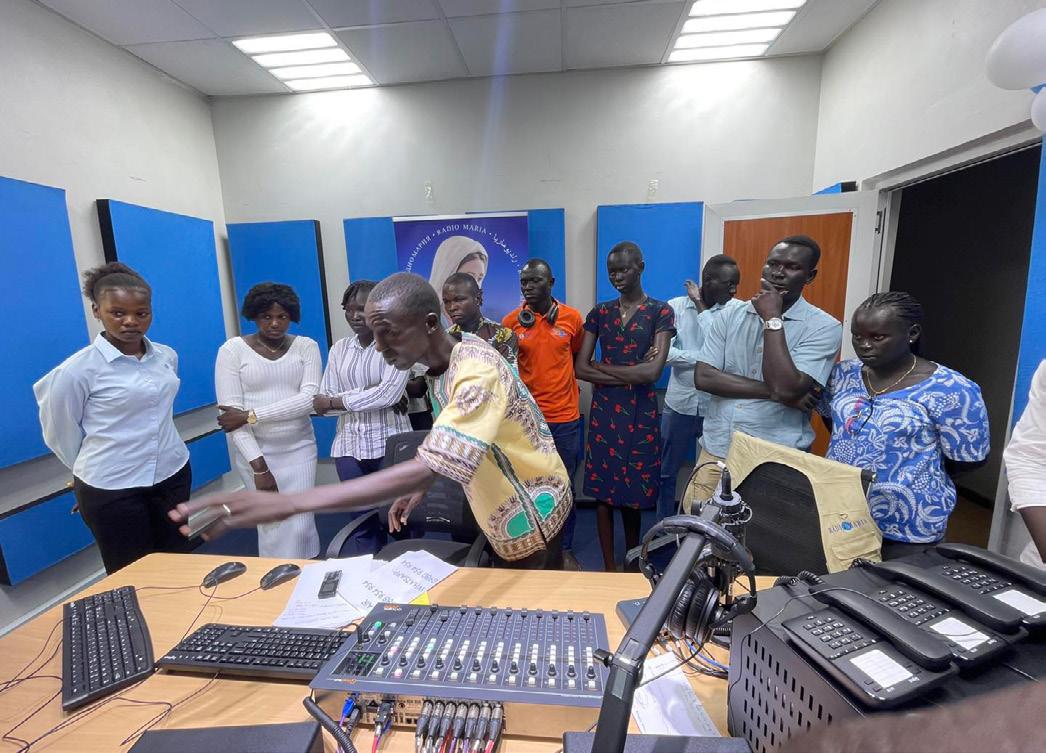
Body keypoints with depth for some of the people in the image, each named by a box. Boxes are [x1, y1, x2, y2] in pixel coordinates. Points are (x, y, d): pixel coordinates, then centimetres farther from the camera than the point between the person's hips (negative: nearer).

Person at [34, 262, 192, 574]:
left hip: (174, 474, 4)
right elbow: (59, 433, -2)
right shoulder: (77, 369, -14)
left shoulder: (167, 357, 0)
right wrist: (91, 471, 11)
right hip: (111, 490, -4)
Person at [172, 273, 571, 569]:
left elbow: (427, 468, -44)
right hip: (505, 514, 8)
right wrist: (420, 488, -3)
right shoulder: (446, 361, -4)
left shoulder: (477, 372, -34)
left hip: (531, 516, -8)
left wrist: (290, 502, -45)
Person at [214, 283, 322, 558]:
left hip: (299, 448, 1)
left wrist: (251, 415, -17)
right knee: (272, 527, 7)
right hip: (255, 451, -1)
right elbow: (230, 412, -9)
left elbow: (309, 399, -12)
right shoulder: (233, 349, -3)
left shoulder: (306, 346, 1)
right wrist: (258, 465, -14)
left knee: (301, 527, 1)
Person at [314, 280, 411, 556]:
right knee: (361, 522, 14)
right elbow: (322, 402, 1)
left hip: (388, 444, -4)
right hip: (348, 446, 4)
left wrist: (334, 402, -11)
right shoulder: (339, 348, 8)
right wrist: (374, 396, -13)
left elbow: (389, 393, -18)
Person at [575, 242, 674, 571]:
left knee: (633, 493, 10)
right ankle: (609, 567, 24)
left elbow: (653, 372, -14)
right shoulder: (599, 312, 6)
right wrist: (631, 372, -11)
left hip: (640, 413, -2)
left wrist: (602, 369, -8)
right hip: (604, 411, 2)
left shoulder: (660, 311, -2)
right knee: (604, 493, 7)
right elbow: (580, 368, -3)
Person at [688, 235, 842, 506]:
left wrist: (772, 319, -14)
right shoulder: (730, 317, 4)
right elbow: (703, 377, -7)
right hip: (716, 451, 3)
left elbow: (786, 389, -20)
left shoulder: (824, 327, -6)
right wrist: (772, 391, -14)